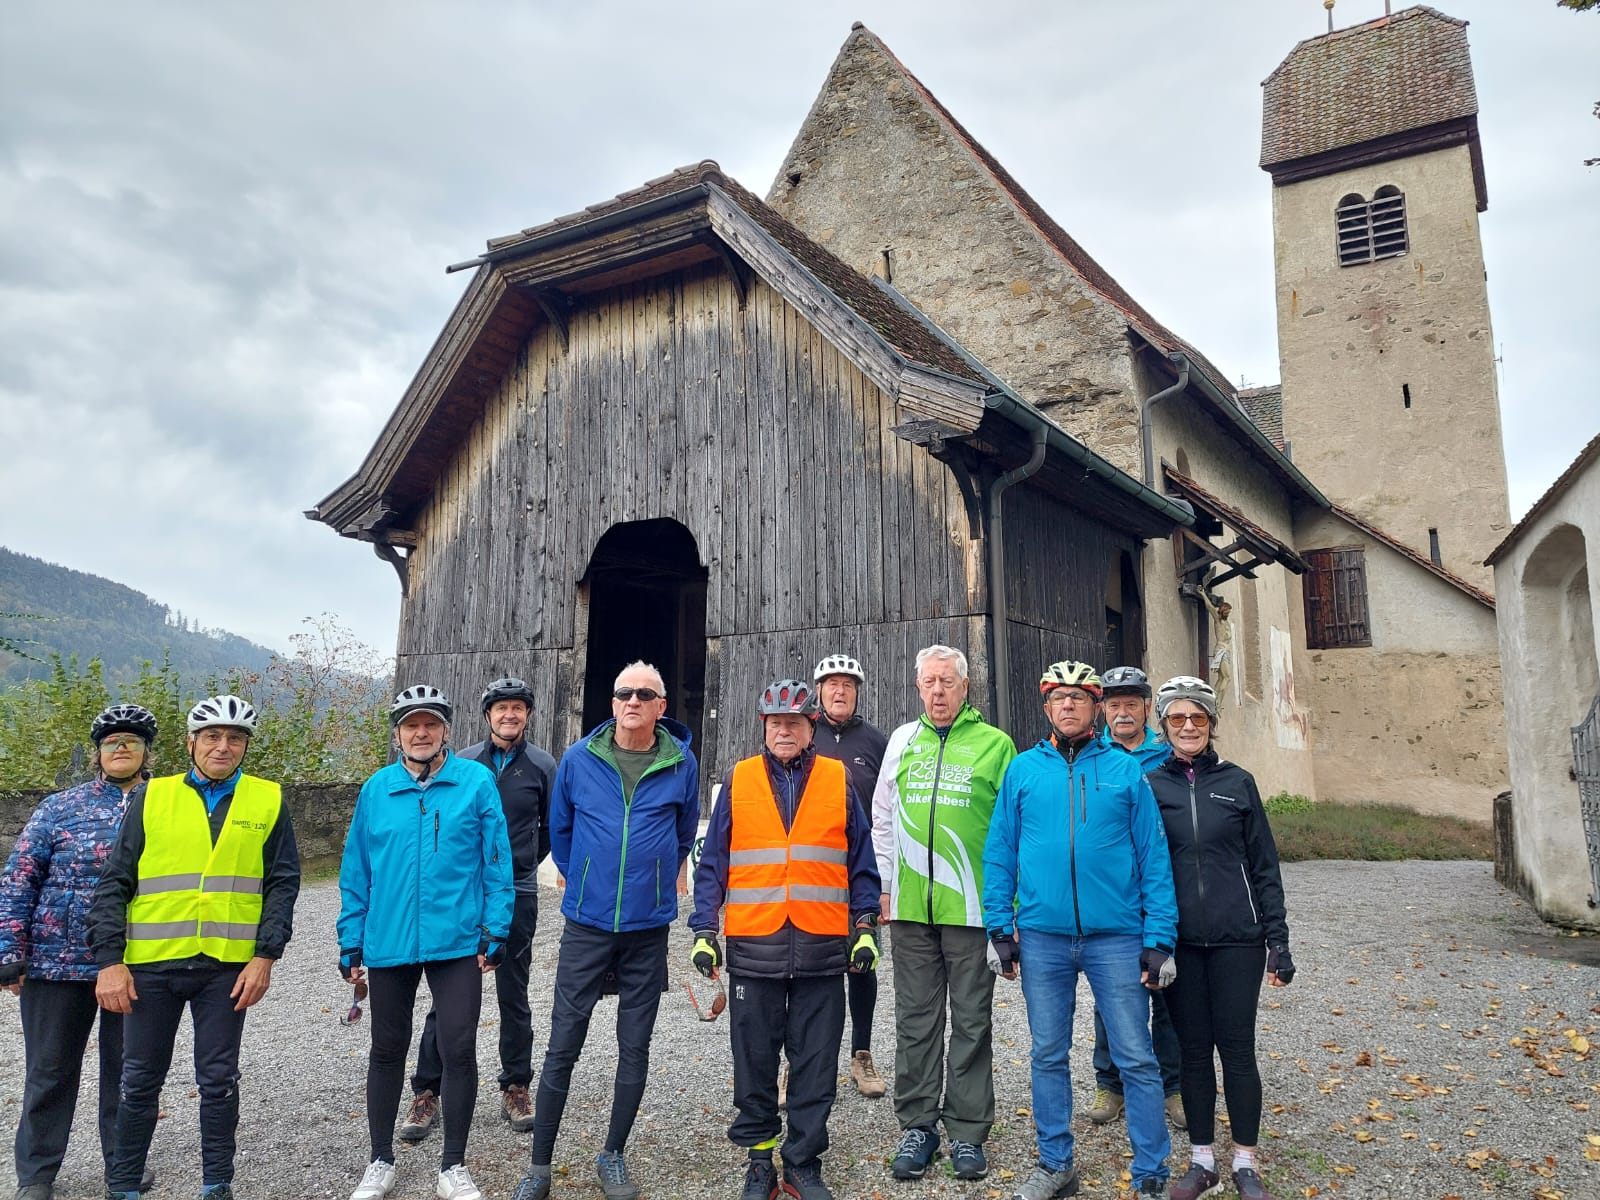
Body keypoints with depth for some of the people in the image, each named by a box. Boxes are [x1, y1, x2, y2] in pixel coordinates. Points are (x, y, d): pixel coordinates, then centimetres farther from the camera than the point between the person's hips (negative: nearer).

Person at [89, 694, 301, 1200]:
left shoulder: (268, 800, 3)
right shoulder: (151, 797, 4)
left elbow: (282, 884, 3)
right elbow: (113, 883, 4)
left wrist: (265, 956, -5)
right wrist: (109, 960, -4)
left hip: (228, 966, -1)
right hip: (150, 965, 1)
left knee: (218, 1080, 8)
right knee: (140, 1081, 12)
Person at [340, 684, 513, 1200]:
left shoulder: (477, 782, -4)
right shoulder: (376, 789, 3)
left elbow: (496, 862, -3)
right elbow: (356, 872, 7)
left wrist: (495, 930, -7)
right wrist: (351, 943, 6)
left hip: (457, 942, -2)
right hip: (388, 943, 3)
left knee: (459, 1050, 1)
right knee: (387, 1051, 15)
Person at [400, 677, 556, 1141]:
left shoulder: (541, 765, -1)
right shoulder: (463, 762, 0)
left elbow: (551, 826, 10)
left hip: (516, 894, 0)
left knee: (514, 995, 10)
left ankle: (516, 1089, 21)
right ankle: (426, 1093, 14)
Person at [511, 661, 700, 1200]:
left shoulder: (681, 763, -3)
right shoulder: (578, 759, -3)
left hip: (648, 930, 0)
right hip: (586, 925, 0)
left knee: (635, 1048, 9)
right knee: (562, 1047, 3)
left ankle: (613, 1156, 27)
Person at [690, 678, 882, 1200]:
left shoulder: (839, 781, 5)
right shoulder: (737, 781, 4)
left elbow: (861, 863, 8)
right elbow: (712, 863, 6)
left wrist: (865, 928, 1)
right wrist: (704, 930, 0)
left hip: (822, 951, 0)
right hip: (754, 948, 0)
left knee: (815, 1066, 8)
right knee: (754, 1063, 10)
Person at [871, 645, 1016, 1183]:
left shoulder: (995, 744, -2)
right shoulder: (901, 741, 9)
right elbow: (883, 820, 14)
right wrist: (885, 888, 10)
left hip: (972, 907, -3)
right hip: (910, 907, 3)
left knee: (971, 1022, 8)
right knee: (916, 1021, 11)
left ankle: (967, 1131, 20)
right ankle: (917, 1126, 23)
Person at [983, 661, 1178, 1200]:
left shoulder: (1125, 770, 1)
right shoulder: (1023, 770, 4)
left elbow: (1153, 857, 0)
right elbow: (999, 853, 6)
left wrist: (1159, 938, -4)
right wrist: (1000, 928, 1)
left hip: (1116, 935, -1)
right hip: (1042, 936, 2)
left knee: (1136, 1059, 5)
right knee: (1049, 1055, 13)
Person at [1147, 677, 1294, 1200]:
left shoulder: (1238, 782, 3)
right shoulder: (1148, 786, 2)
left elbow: (1264, 865, 5)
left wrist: (1278, 941, 1)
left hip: (1237, 939, 0)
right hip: (1179, 941, 0)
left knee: (1237, 1048, 4)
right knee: (1193, 1048, 9)